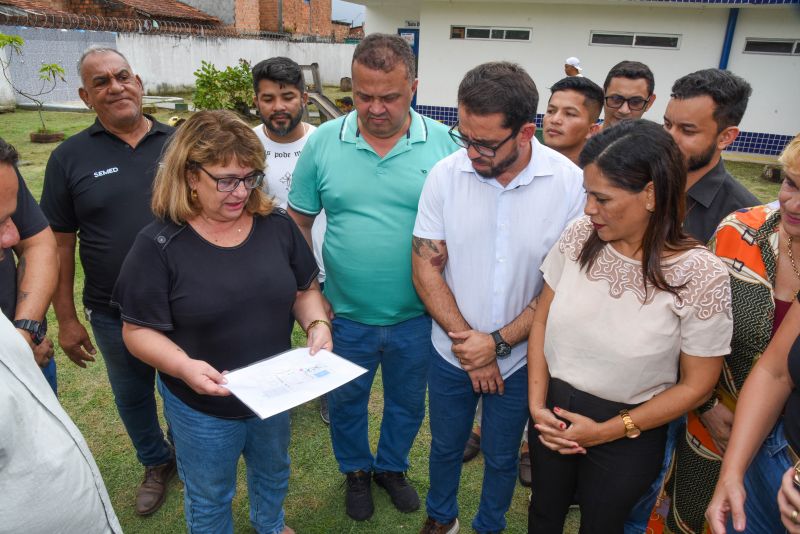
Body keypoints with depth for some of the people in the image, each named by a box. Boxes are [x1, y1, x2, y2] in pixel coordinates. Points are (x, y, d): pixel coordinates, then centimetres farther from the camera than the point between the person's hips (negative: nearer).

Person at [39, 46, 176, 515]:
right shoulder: (70, 157, -4)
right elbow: (60, 243, 0)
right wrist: (66, 319, -1)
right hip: (114, 315, 1)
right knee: (132, 396, 20)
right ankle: (156, 464, 46)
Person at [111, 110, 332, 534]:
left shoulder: (277, 226, -8)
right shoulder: (158, 245, -19)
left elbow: (304, 290, 2)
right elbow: (138, 330, -15)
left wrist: (317, 324, -17)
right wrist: (184, 366, -32)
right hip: (201, 406, -4)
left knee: (274, 472, 31)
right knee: (209, 499, 21)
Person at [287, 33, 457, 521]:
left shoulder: (443, 144, -9)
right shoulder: (323, 142, -8)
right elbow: (298, 223, 0)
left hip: (417, 317, 0)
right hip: (345, 315, 1)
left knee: (407, 404, 23)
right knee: (346, 402, 22)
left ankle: (392, 466, 53)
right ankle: (356, 471, 52)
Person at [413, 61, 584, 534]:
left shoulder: (571, 184, -17)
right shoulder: (446, 174, -14)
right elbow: (426, 266, -9)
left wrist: (498, 342, -15)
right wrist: (464, 337, -15)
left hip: (519, 356, -1)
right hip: (452, 352, 1)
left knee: (502, 457, 20)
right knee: (445, 446, 22)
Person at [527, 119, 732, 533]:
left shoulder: (701, 276, -21)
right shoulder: (579, 236, -13)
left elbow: (695, 386, -12)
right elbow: (543, 318, -2)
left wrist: (609, 431, -13)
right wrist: (537, 403, -9)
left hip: (628, 432, -3)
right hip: (553, 410, 3)